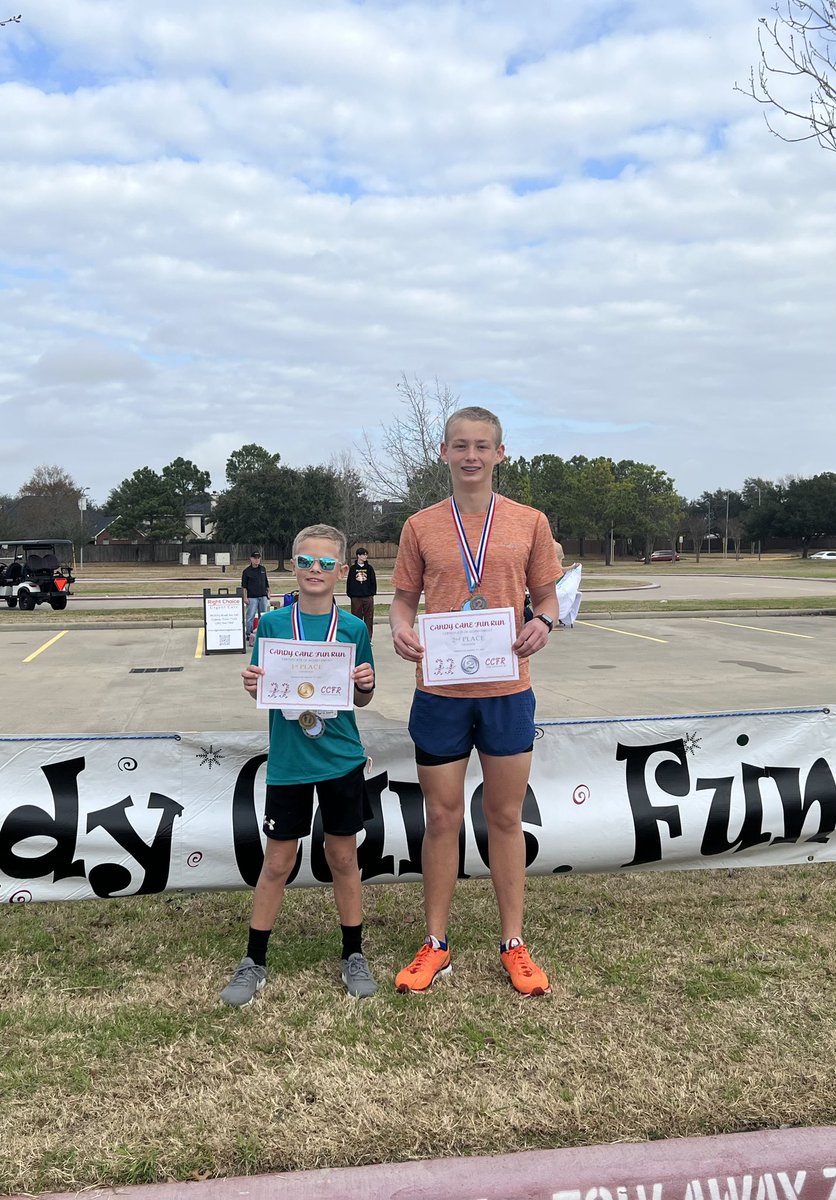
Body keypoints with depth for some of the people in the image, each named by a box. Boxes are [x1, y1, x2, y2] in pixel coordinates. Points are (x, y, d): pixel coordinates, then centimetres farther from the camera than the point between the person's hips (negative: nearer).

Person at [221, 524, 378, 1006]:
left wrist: (366, 684, -15)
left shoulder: (353, 628, -2)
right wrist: (253, 685, -19)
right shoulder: (272, 624, -4)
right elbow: (261, 691, 3)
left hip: (342, 761, 1)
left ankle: (354, 956, 29)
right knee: (277, 863, 8)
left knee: (344, 857, 12)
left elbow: (362, 699, 6)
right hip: (288, 763, 0)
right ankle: (254, 962, 25)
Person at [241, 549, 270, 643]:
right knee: (250, 617, -5)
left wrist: (268, 593, 15)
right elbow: (244, 586, -3)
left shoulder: (263, 569, 10)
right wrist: (245, 597, -9)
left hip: (263, 596, 4)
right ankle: (249, 635, 2)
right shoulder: (247, 571, -2)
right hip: (252, 597, -4)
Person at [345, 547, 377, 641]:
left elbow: (373, 581, 7)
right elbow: (349, 582, 5)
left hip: (368, 597, 1)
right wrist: (349, 594, 1)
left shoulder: (369, 568, 5)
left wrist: (372, 593, 0)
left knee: (369, 619, 2)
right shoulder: (353, 568, 3)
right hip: (356, 597, -1)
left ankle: (368, 639, 9)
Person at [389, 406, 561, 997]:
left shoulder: (529, 522, 3)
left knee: (506, 817, 10)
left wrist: (543, 623, -13)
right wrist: (401, 628, -13)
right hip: (440, 691, 0)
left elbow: (546, 597, 8)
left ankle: (514, 944, 25)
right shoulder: (421, 527, 3)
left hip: (507, 691, 0)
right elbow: (404, 599, 9)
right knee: (443, 818, 9)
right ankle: (436, 944, 23)